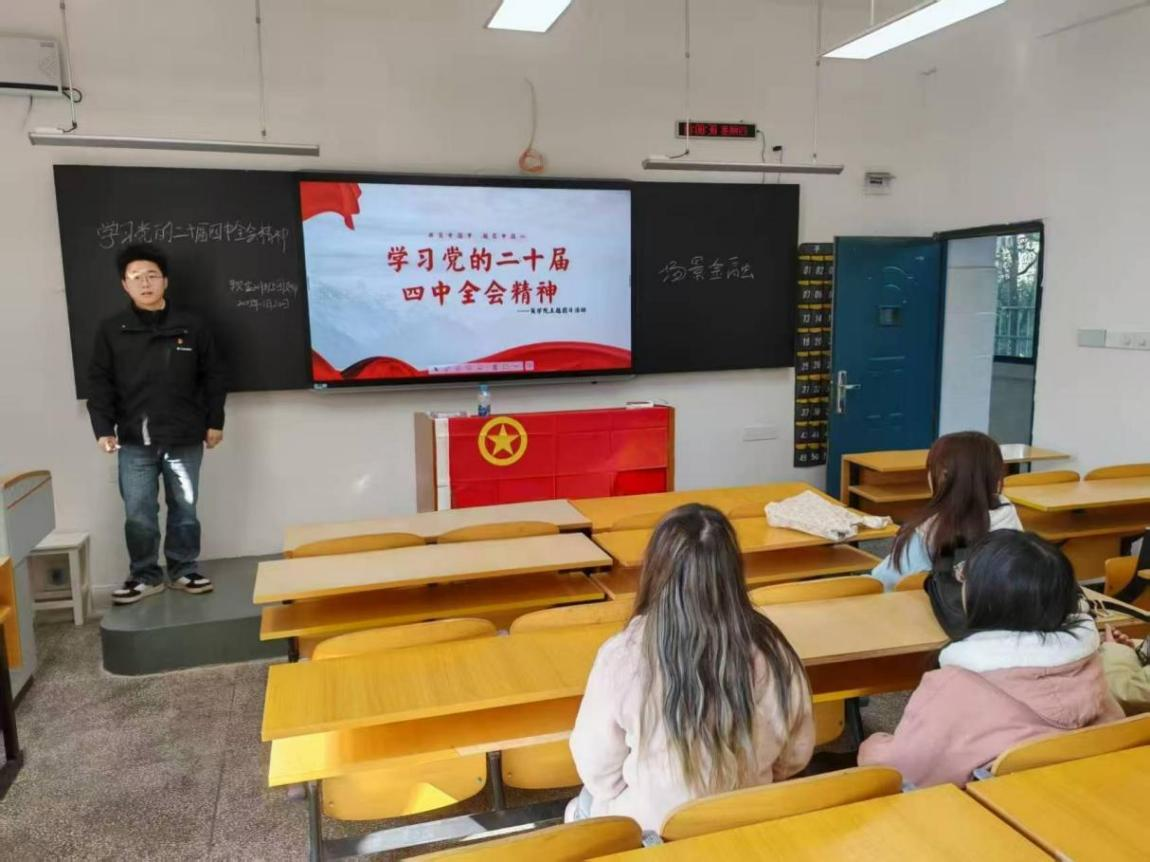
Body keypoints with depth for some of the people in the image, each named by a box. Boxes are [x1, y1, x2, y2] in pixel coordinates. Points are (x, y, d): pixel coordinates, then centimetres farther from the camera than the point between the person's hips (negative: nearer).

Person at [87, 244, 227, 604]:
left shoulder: (191, 326, 1)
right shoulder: (111, 330, 2)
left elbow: (213, 376, 6)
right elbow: (99, 382, 2)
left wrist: (214, 421, 5)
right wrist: (103, 428, -7)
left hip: (184, 440, 0)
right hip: (135, 442, 0)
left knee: (185, 509, 10)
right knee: (138, 514, 4)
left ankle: (184, 571, 25)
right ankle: (145, 576, 20)